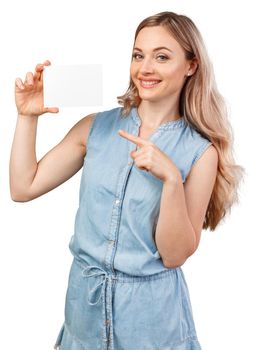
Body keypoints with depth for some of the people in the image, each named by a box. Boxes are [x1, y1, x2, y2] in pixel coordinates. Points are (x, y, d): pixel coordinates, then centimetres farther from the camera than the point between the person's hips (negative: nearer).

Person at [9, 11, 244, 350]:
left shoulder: (200, 152, -12)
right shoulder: (96, 127, -4)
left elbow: (174, 255, -14)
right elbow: (24, 188, -4)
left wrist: (171, 178, -27)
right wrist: (27, 116, -11)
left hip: (151, 310, -2)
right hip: (84, 299, 3)